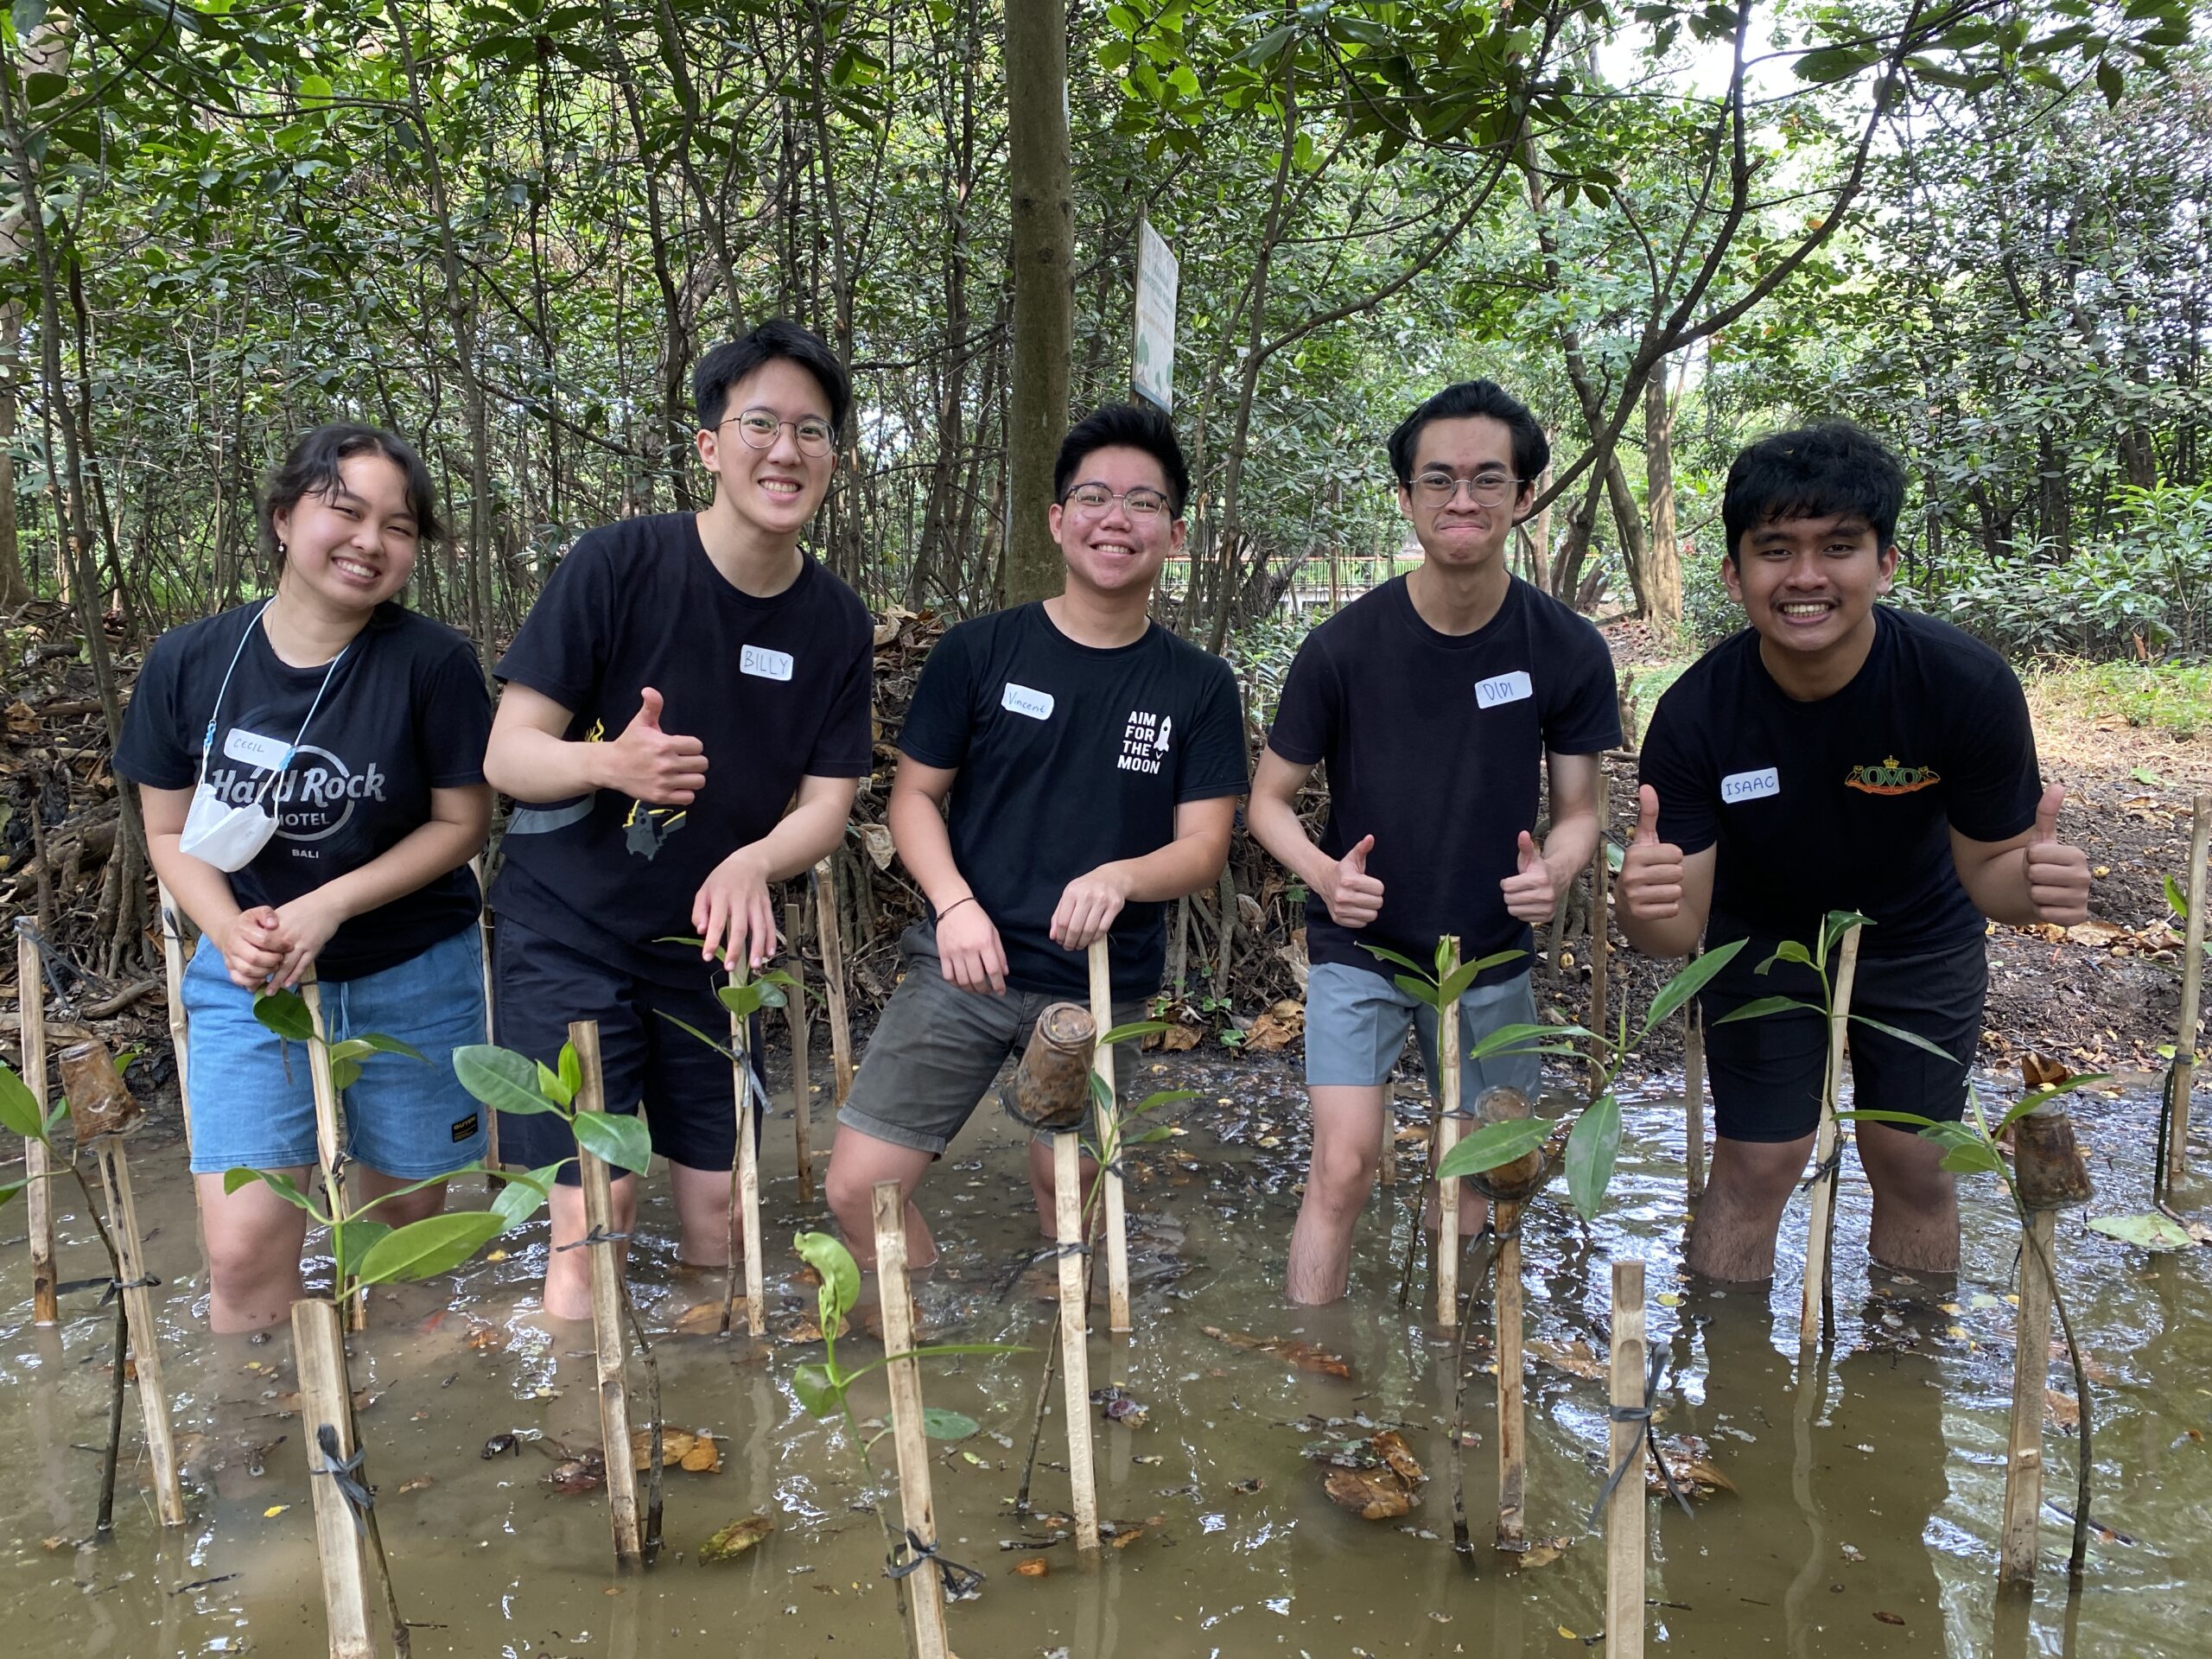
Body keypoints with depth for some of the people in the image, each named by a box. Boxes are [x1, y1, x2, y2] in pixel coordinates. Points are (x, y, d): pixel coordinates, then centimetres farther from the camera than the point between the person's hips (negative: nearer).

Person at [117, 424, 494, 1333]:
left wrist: (328, 907, -17)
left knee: (404, 1224, 14)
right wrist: (230, 930, -15)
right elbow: (169, 831, 3)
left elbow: (462, 822, -7)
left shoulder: (435, 663, -14)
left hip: (412, 979, -1)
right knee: (244, 1253, -5)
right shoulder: (188, 663, -6)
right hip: (249, 981, 1)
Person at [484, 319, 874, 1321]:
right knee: (594, 1213, -7)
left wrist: (752, 864, -24)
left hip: (712, 940, 4)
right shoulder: (618, 564, -15)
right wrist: (610, 762, -35)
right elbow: (507, 754, -13)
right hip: (569, 932, -3)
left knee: (715, 1206, 8)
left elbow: (826, 805, -2)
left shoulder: (838, 624, -4)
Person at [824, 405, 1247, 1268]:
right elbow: (914, 794, 3)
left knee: (1066, 1191, 13)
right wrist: (956, 905, -15)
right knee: (859, 1189, -5)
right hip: (965, 964, 0)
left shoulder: (1199, 686, 0)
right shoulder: (978, 652, -2)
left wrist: (1120, 878, -24)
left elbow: (1203, 847, -2)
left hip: (1102, 986, 1)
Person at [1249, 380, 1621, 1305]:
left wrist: (1554, 872, -22)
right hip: (1360, 946, -2)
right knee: (1344, 1166, -13)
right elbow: (1270, 799, -5)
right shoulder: (1343, 648, -14)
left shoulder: (1569, 653, -9)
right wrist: (1324, 872, -25)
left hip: (1493, 955, 3)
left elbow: (1577, 811, 1)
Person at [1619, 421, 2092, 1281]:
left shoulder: (1970, 684, -29)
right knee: (1754, 1173, 2)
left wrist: (2034, 880, -40)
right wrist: (1646, 905, -51)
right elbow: (1679, 927, -26)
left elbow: (1988, 865, -16)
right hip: (1762, 943, -1)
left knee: (1915, 1172, 10)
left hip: (1920, 947, 1)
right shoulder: (1697, 712, -29)